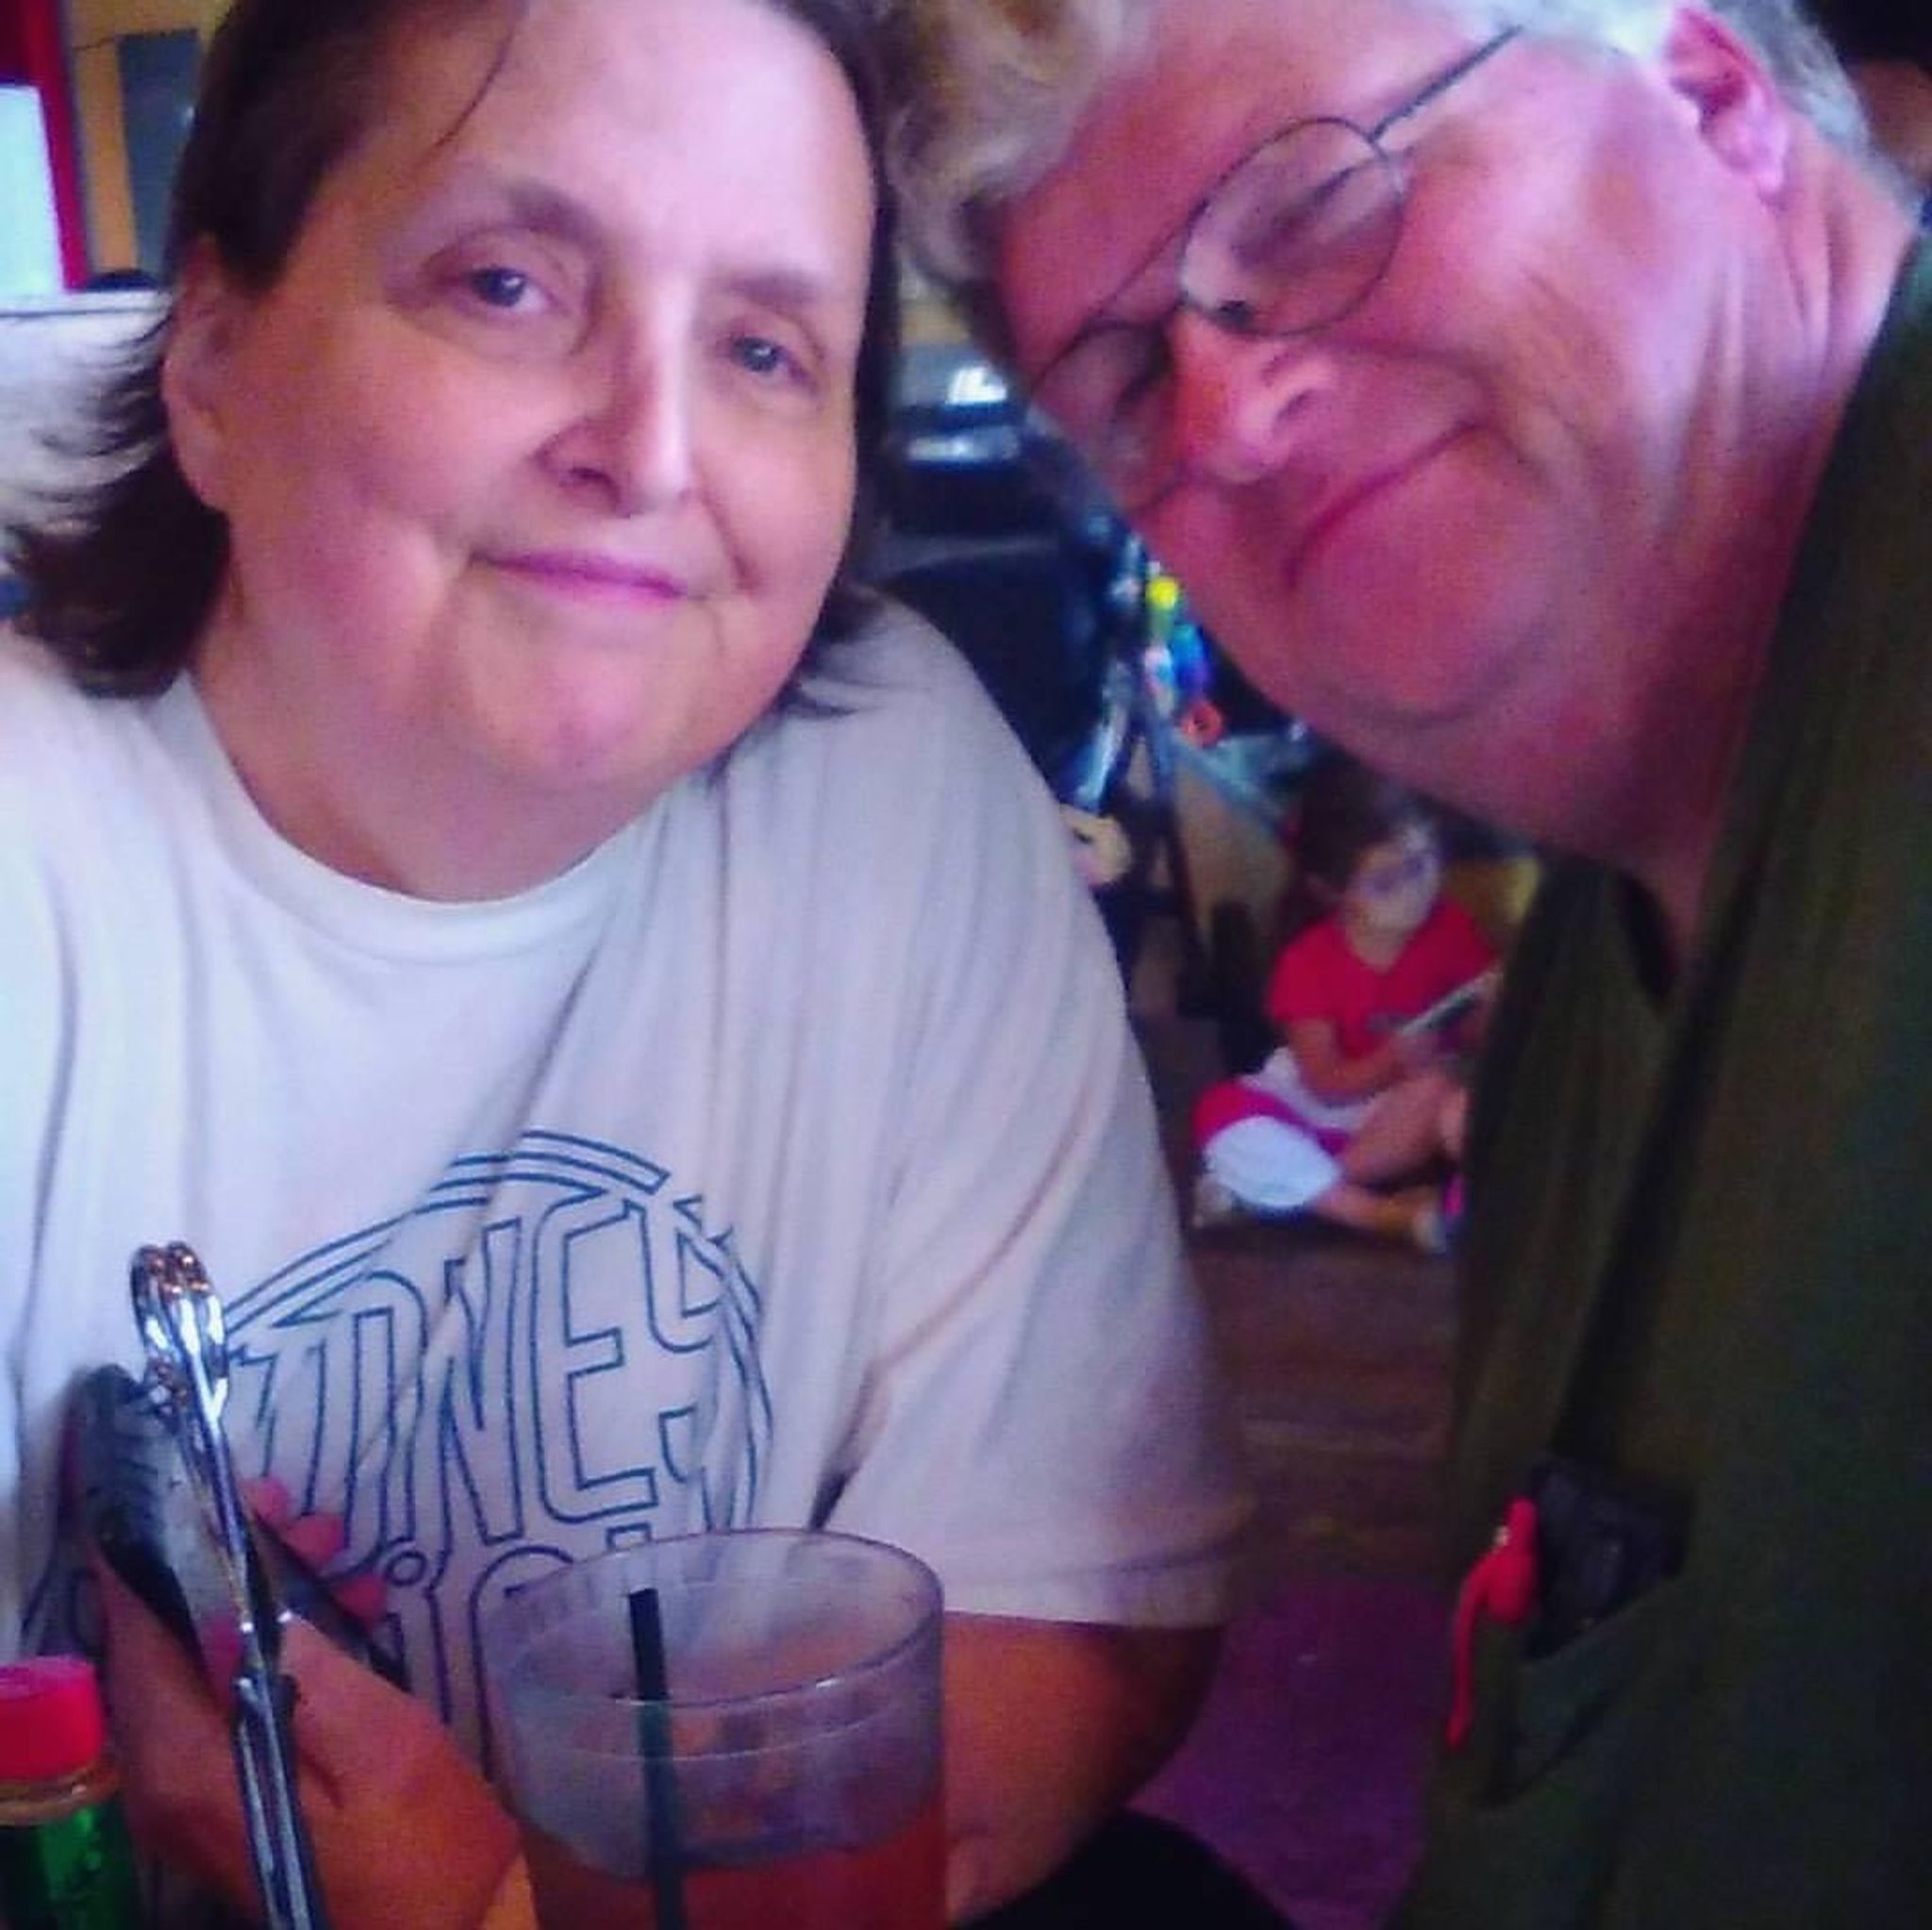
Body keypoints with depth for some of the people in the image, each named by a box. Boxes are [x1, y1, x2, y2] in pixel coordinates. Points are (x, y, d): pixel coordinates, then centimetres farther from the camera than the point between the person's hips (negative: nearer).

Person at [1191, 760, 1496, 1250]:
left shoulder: (1451, 930, -7)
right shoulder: (1308, 962, -13)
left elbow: (1474, 1038, -4)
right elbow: (1326, 1085, -14)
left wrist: (1489, 1012, -27)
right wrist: (1391, 1061, -33)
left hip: (1414, 1110, 1)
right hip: (1333, 1110, -1)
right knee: (1222, 1112, -28)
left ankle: (1271, 1187, -26)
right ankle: (1384, 1213, -33)